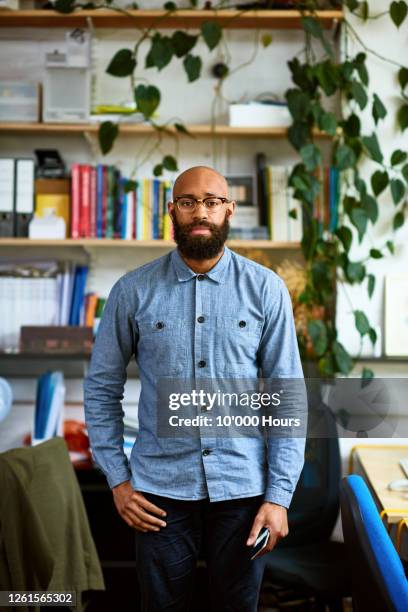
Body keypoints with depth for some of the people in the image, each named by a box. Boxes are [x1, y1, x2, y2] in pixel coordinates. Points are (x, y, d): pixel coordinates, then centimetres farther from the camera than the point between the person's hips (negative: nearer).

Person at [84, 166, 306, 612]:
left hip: (243, 489, 0)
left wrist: (279, 495, -6)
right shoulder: (132, 291, -3)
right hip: (160, 489, 0)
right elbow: (101, 388, 4)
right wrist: (117, 479, 0)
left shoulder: (266, 289, -3)